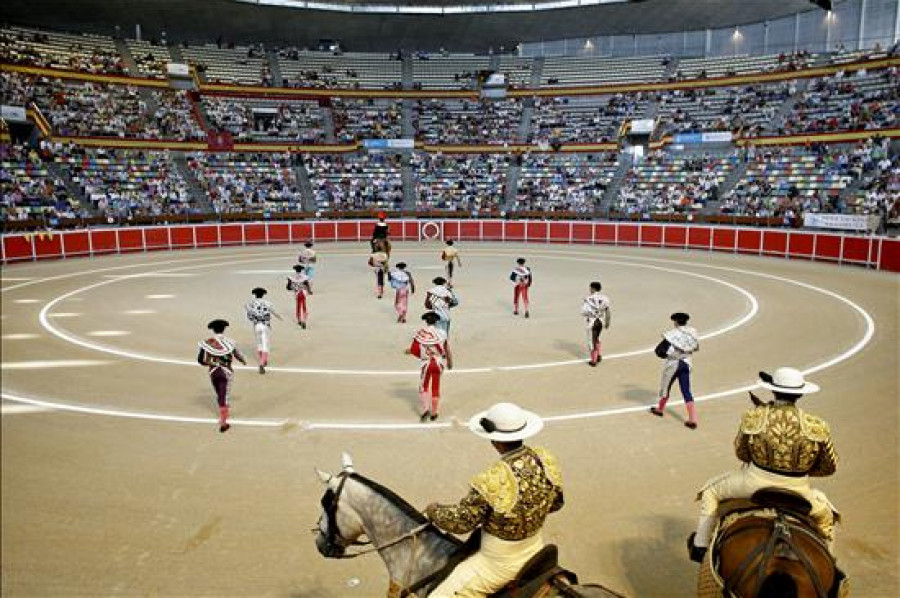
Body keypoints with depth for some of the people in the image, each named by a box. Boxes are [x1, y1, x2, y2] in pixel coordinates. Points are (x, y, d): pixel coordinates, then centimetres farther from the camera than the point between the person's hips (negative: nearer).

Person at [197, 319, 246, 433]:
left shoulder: (207, 343, -5)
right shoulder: (229, 342, -9)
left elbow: (200, 360, -5)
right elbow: (238, 356, 2)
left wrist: (211, 363, 13)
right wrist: (243, 361, 24)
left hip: (213, 372, 2)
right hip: (226, 372, -2)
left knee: (219, 394, 22)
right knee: (224, 396, 1)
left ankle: (224, 408, 45)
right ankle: (223, 423, -3)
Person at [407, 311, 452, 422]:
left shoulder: (420, 333, -8)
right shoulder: (442, 333, -6)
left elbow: (414, 350, -7)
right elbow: (447, 350, -1)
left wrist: (408, 350, 16)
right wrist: (450, 362, 14)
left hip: (427, 363, -1)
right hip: (439, 362, 1)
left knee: (423, 387, 15)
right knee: (436, 388, 14)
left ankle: (424, 409, 0)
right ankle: (434, 413, 21)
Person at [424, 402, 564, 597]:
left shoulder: (491, 481, -31)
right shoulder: (546, 460, -13)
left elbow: (461, 522, -17)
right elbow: (556, 502, 5)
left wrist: (434, 511, 1)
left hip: (501, 563, -7)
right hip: (536, 550, 7)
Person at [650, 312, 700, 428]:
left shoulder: (672, 334, -17)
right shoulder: (692, 333, -2)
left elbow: (660, 350, -19)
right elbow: (696, 347, 12)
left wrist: (665, 354, 1)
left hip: (673, 364, -4)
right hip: (686, 363, 4)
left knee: (666, 386, 17)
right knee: (686, 391, 5)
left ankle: (660, 409, 36)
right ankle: (693, 419, -2)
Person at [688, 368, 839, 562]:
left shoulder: (753, 417, -12)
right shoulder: (817, 427, -10)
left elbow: (740, 453, 1)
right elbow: (830, 467, 3)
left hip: (755, 483, -1)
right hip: (797, 491, 1)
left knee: (712, 491, 25)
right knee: (824, 515, 35)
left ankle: (700, 546, 30)